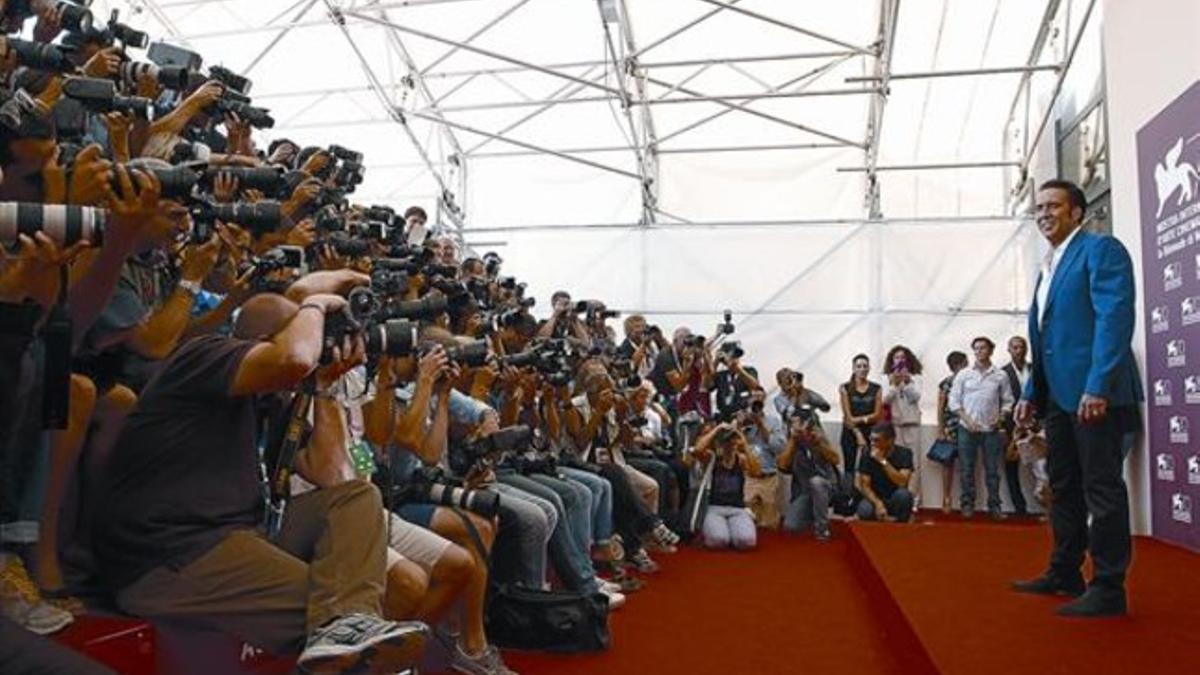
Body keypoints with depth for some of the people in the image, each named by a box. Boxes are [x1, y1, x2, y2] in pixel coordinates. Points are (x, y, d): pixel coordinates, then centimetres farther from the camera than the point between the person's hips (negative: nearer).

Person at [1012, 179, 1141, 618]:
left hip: (1095, 394, -9)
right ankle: (1064, 574, 25)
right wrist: (1031, 393, 19)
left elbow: (1115, 318, -16)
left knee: (1101, 489, -4)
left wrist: (1098, 386, -23)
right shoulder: (1049, 267, 21)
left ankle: (1108, 588, 3)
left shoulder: (1102, 250, -5)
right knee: (1064, 489, 14)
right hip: (1058, 396, 9)